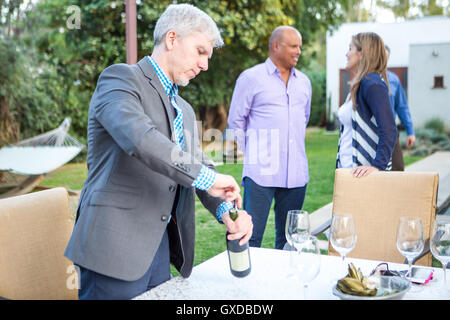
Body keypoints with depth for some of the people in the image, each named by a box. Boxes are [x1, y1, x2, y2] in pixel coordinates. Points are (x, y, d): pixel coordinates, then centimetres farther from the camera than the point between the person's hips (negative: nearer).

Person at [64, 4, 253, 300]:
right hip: (116, 246, -8)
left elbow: (198, 165, 15)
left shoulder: (184, 110, 19)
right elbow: (137, 136, -26)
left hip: (161, 246, 8)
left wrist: (225, 209, -5)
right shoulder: (121, 77, -7)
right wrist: (208, 178, -23)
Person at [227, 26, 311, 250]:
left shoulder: (304, 82, 14)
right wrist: (252, 153, 4)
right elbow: (236, 120, 4)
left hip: (296, 173, 5)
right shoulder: (250, 78, -1)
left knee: (289, 238, 11)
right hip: (261, 172, -5)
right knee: (250, 236, -5)